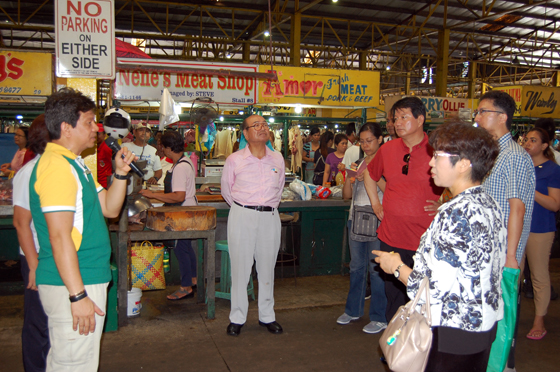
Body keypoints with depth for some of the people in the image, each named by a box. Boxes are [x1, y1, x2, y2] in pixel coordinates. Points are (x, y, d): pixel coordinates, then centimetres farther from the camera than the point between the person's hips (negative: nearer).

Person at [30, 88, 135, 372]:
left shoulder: (73, 164, 15)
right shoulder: (57, 166, -18)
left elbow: (109, 209, 16)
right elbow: (59, 237, -23)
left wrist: (120, 173, 3)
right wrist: (78, 296, -23)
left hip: (81, 282, 10)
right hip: (73, 286, -10)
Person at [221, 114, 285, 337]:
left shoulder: (278, 159, 7)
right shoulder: (234, 160, -2)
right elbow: (226, 190, 10)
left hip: (270, 217, 3)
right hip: (242, 217, -2)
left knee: (267, 268, 9)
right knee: (240, 267, 2)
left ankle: (267, 316, 23)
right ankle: (237, 318, 16)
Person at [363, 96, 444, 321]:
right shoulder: (387, 149, 5)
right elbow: (370, 175, 24)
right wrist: (375, 203, 14)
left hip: (426, 238, -4)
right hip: (391, 237, 4)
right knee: (393, 293, 16)